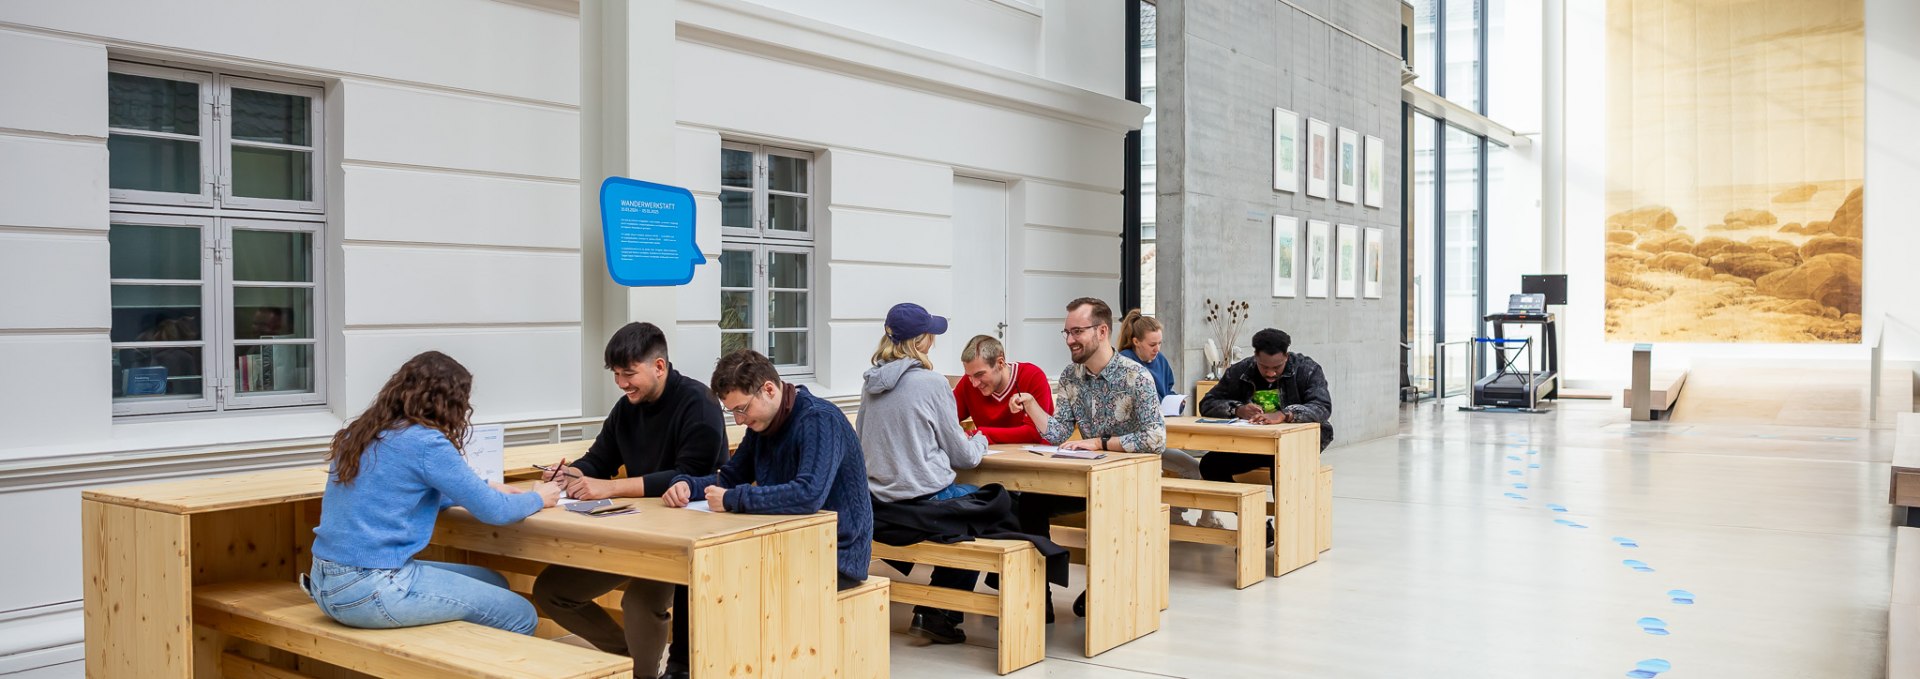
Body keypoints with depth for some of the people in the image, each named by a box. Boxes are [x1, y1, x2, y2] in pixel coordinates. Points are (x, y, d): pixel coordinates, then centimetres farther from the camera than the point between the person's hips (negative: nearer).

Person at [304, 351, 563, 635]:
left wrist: (485, 490, 24)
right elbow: (494, 511, -11)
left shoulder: (360, 432, 10)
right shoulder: (425, 442, -15)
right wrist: (538, 498, 9)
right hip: (370, 592, -9)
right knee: (520, 616, -2)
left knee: (493, 583, 20)